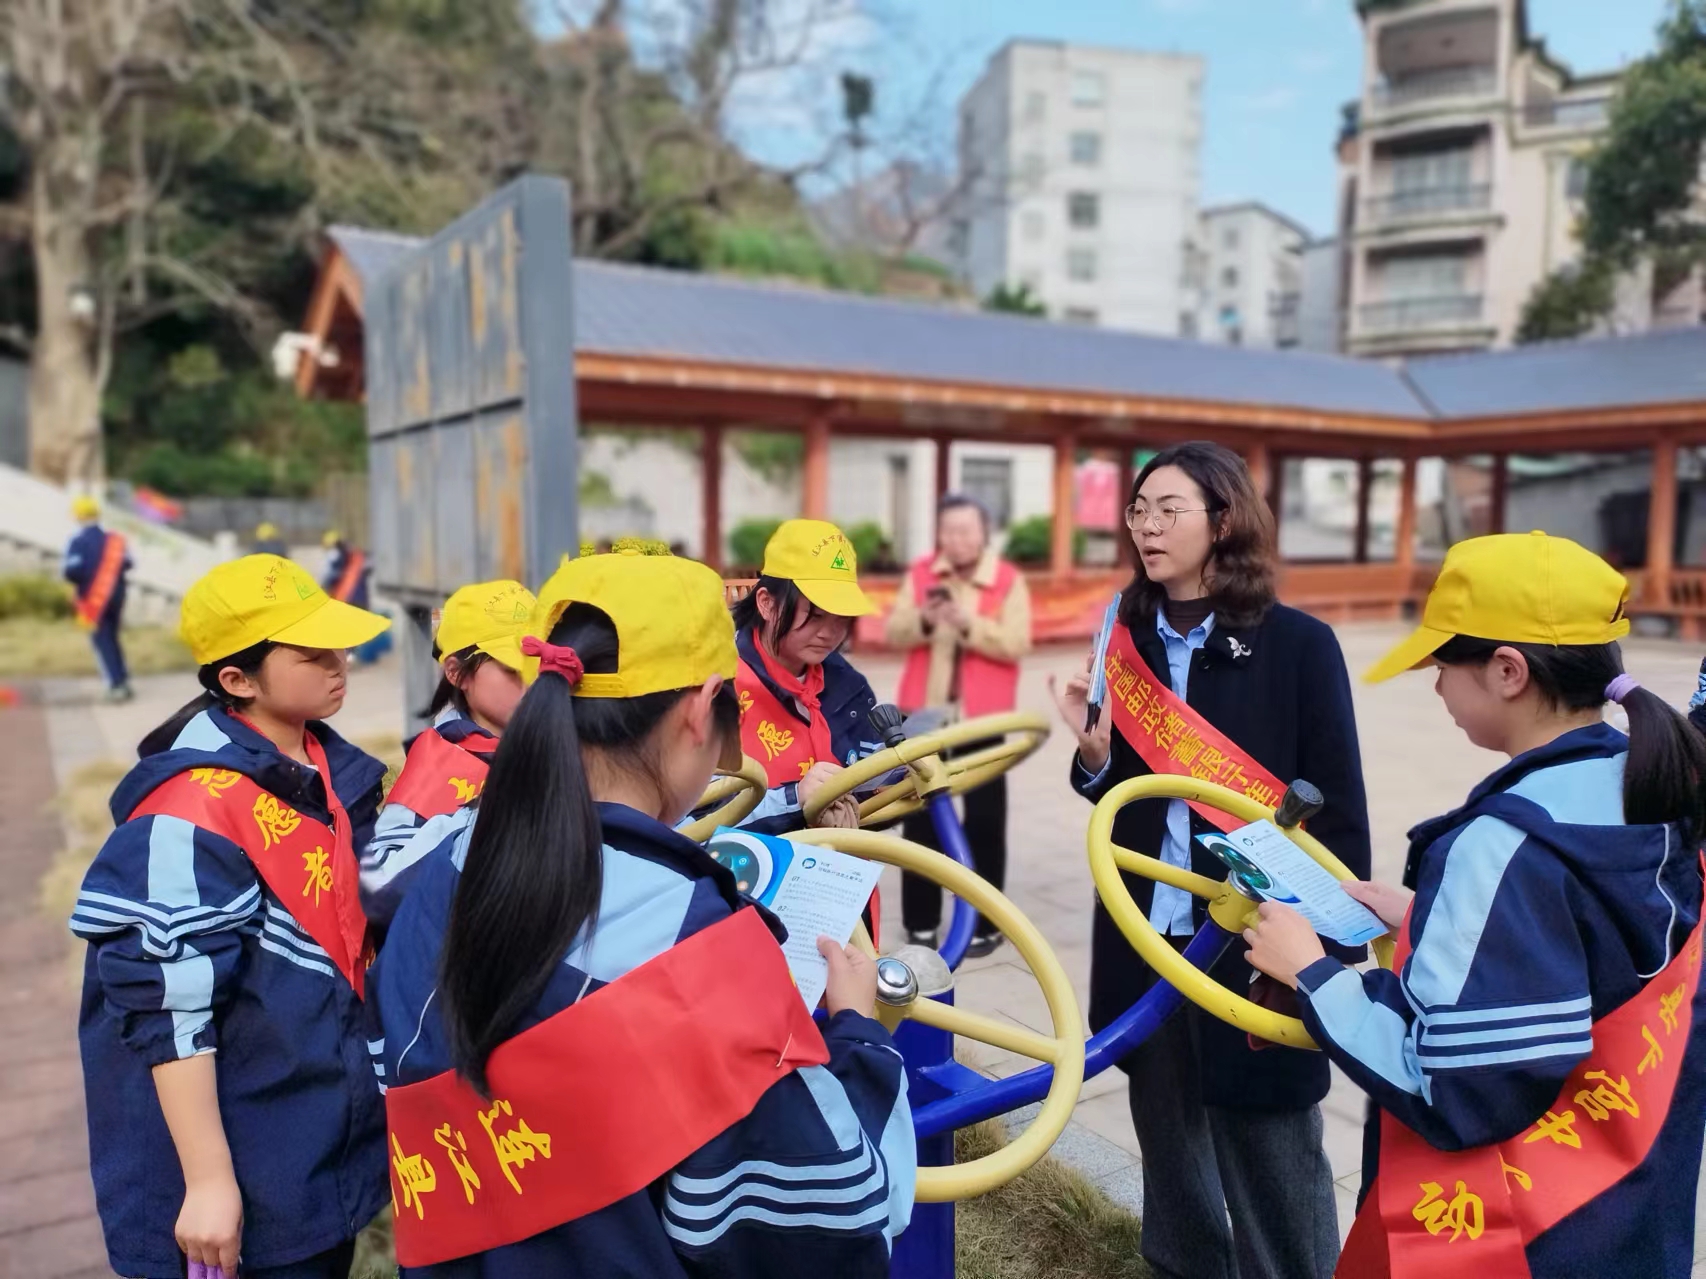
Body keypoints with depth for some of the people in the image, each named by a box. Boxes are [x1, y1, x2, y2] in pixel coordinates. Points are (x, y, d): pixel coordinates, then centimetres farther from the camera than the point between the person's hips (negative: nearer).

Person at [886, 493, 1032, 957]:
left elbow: (1016, 644, -14)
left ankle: (984, 924, 15)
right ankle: (921, 920, 20)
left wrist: (969, 623, -26)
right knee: (920, 817, 9)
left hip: (980, 717, -3)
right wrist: (923, 620, -20)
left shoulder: (1010, 581, -4)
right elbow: (894, 632, 0)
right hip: (923, 712, 3)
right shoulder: (920, 574, 5)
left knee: (984, 820, 4)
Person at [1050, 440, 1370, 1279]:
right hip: (1147, 936, 5)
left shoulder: (1297, 644, -10)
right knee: (1168, 1142, 20)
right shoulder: (1131, 640, 3)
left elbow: (1339, 810, -7)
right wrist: (1094, 750, -11)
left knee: (1271, 1164, 8)